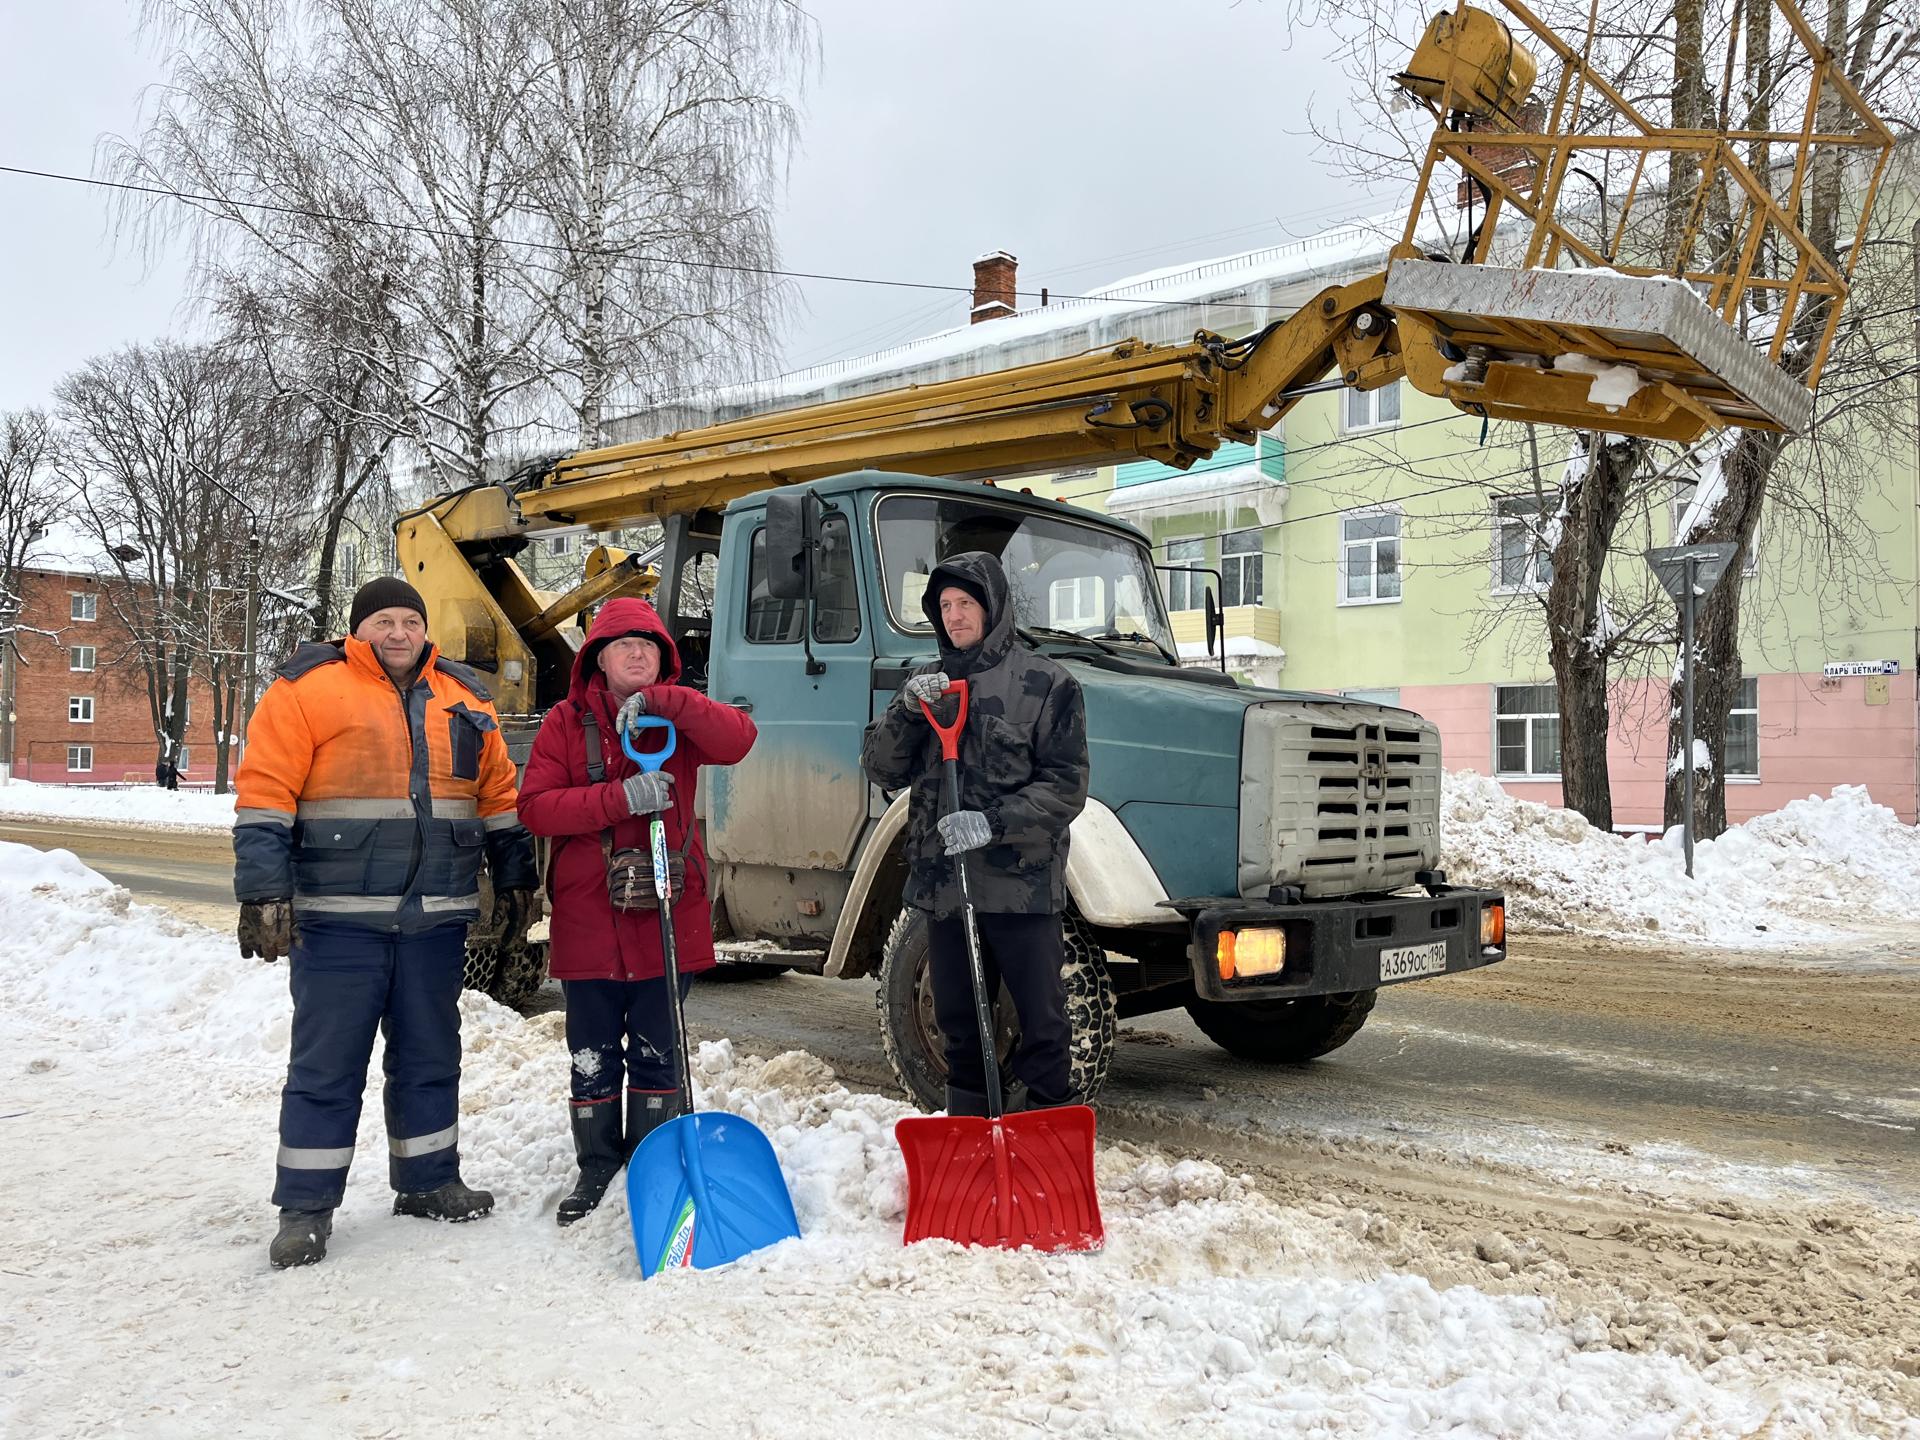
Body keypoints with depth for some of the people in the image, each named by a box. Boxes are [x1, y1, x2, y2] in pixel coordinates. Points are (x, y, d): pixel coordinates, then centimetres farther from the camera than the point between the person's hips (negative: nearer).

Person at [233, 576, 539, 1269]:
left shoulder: (462, 700, 12)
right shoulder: (307, 690, -3)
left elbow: (499, 797, 17)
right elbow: (264, 798, -7)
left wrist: (516, 881, 15)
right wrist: (264, 895, -13)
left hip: (436, 917, 5)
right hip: (338, 917, -4)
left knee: (430, 1055, 14)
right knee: (327, 1062, 1)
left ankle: (428, 1181, 28)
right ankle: (305, 1209, 13)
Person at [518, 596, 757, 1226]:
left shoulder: (680, 717, 4)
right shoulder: (566, 721, 2)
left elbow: (738, 738, -16)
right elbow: (536, 805, -9)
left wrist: (659, 701, -24)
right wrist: (620, 798, -21)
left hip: (665, 916, 0)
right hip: (587, 919, 0)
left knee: (654, 1052, 11)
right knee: (592, 1056, 11)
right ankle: (596, 1168, 28)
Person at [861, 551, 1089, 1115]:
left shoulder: (1046, 683, -4)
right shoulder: (928, 682, 12)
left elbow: (1066, 787, -9)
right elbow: (882, 770, 6)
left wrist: (994, 823, -21)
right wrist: (908, 710, -10)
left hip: (1021, 882, -5)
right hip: (942, 880, 5)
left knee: (1042, 1021, 2)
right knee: (959, 1023, 16)